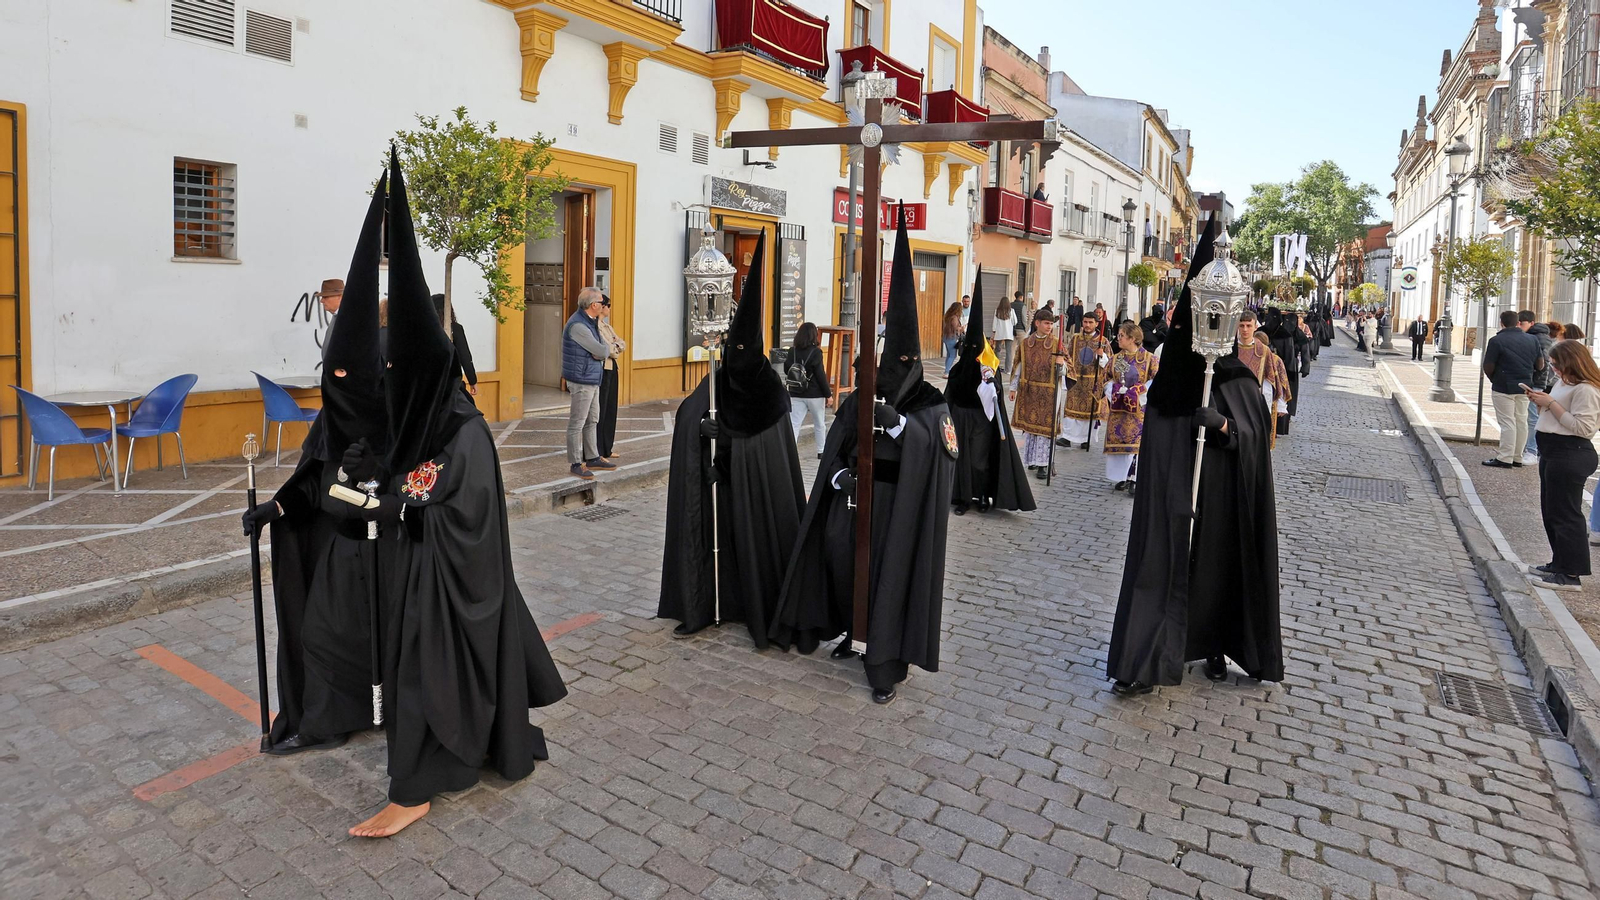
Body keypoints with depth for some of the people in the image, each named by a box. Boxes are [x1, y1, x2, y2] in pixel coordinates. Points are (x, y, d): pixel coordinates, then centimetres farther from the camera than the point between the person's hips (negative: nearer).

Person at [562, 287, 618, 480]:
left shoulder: (590, 322, 11)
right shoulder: (578, 325, -21)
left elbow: (604, 348, 11)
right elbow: (602, 351, -21)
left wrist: (603, 351, -10)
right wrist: (606, 351, 1)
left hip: (593, 379, 10)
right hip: (582, 381, -10)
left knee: (592, 420, 17)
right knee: (577, 423, -1)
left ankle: (593, 458, 28)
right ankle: (575, 463, 5)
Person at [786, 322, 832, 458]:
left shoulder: (792, 351, 0)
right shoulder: (815, 352, -13)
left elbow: (786, 371, 11)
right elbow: (821, 375, -12)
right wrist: (828, 394, -5)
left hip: (796, 395, 3)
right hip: (815, 395, -3)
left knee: (794, 424, 1)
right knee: (819, 424, 14)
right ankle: (821, 452, 24)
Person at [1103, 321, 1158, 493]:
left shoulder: (1149, 359, -5)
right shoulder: (1115, 359, 10)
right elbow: (1108, 379, 14)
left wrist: (1137, 392, -15)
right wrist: (1116, 390, -6)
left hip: (1139, 409, -5)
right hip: (1118, 409, 5)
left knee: (1138, 442, -9)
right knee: (1118, 441, 4)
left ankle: (1135, 479, -4)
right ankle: (1122, 477, 15)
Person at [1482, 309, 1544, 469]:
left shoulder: (1496, 340, -13)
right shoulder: (1532, 339, 4)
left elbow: (1488, 368, -12)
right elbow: (1540, 365, 7)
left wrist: (1493, 378, 8)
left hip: (1503, 387, -5)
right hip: (1524, 387, 5)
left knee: (1507, 422, -3)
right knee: (1521, 421, 12)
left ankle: (1505, 458, -2)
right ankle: (1517, 458, 18)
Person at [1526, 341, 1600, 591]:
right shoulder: (1564, 382, 13)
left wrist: (1550, 404, -21)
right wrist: (1541, 401, 3)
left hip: (1570, 457, -11)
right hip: (1552, 453, 11)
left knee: (1565, 514, -6)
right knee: (1551, 512, 18)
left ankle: (1571, 575, 0)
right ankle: (1559, 563, 29)